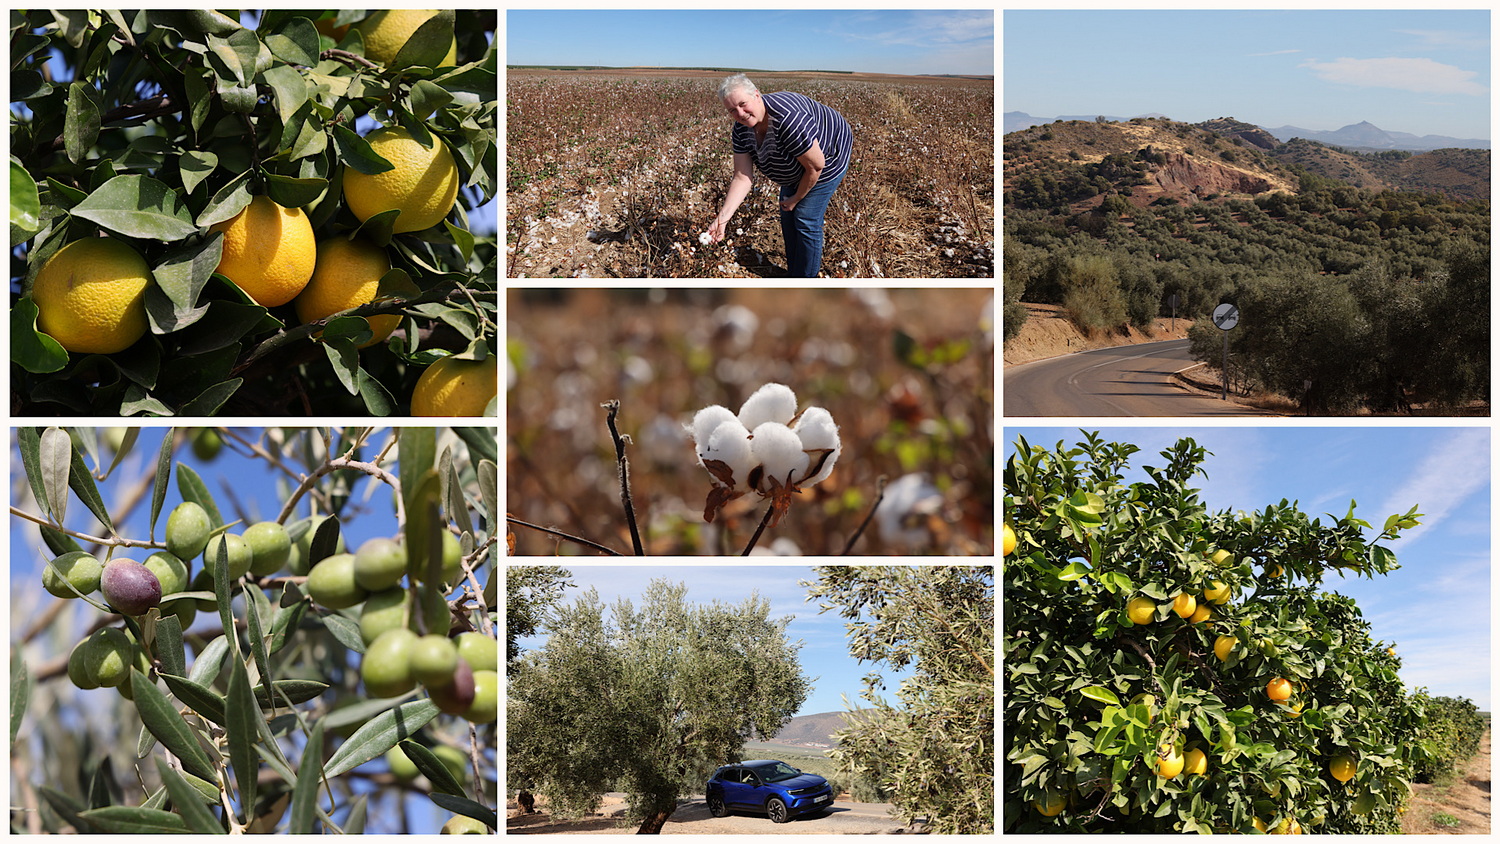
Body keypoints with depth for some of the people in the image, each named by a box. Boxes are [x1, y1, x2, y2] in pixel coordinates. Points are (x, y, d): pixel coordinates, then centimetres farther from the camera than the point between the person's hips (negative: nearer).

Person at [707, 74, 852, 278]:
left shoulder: (790, 120, -42)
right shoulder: (741, 130, -17)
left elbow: (815, 166, -31)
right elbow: (742, 177, -17)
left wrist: (797, 198, -15)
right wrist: (724, 215, -30)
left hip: (828, 157, -8)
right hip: (796, 165, 8)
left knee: (806, 220, -5)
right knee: (788, 215, 17)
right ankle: (793, 274, 36)